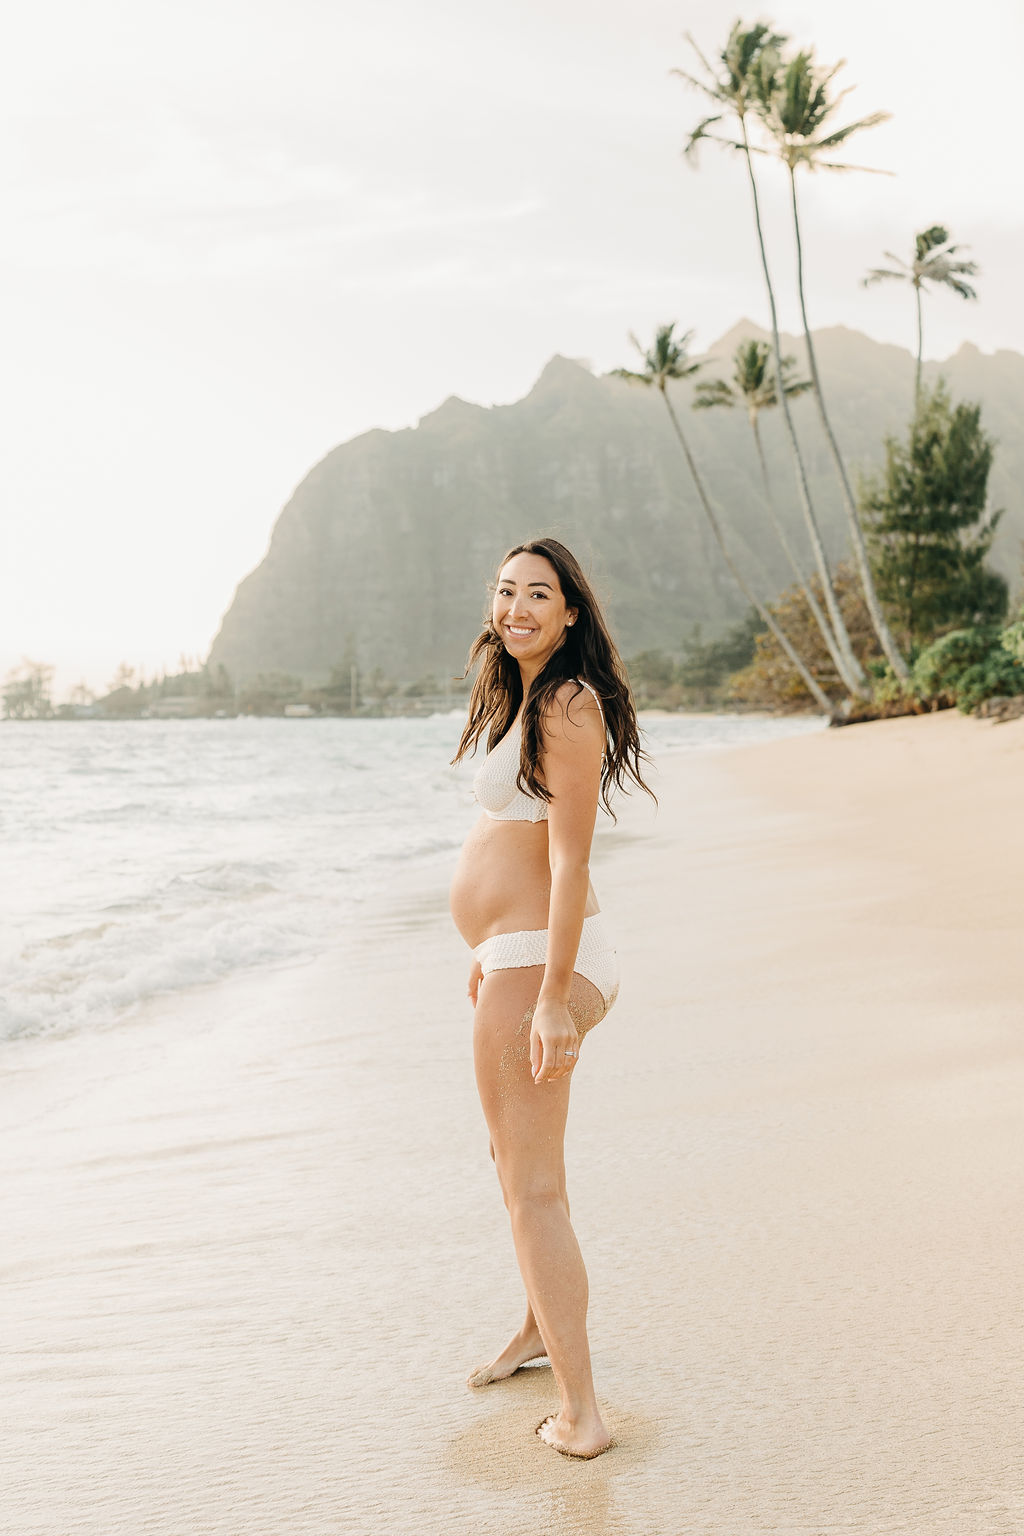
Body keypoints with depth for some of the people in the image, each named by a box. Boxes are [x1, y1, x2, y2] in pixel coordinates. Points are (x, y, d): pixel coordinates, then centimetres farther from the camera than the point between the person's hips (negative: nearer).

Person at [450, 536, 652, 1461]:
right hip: (516, 956, 11)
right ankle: (541, 1327, 46)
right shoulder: (523, 696, 14)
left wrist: (551, 996, -24)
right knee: (519, 1160, 25)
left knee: (533, 1189, -3)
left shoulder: (571, 705, -17)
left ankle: (580, 1413, 7)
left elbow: (571, 859, -22)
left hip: (539, 965, -11)